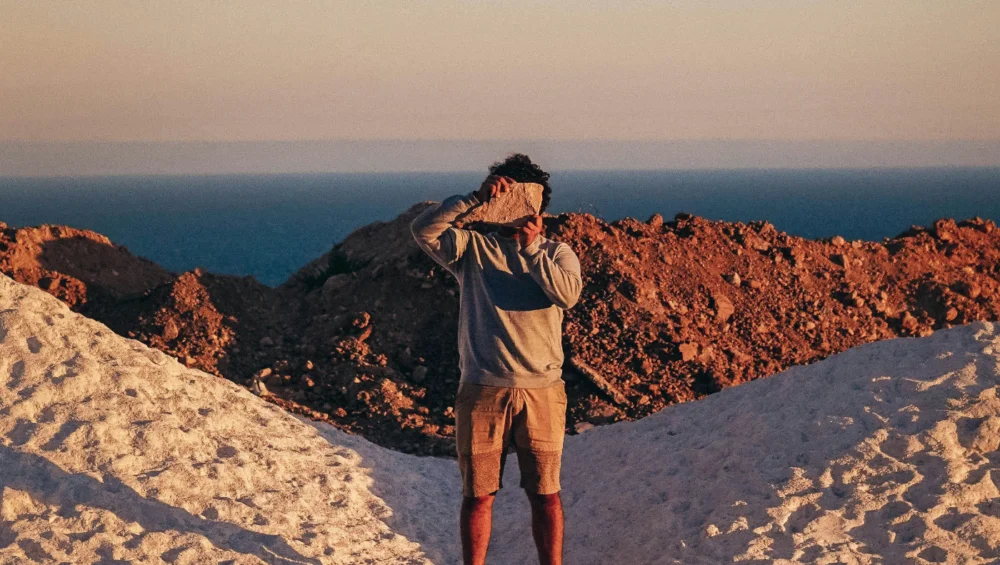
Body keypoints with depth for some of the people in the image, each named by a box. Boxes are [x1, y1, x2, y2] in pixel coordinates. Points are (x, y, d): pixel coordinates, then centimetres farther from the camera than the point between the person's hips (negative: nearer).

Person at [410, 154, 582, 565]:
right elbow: (423, 229, -10)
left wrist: (531, 247, -10)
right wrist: (475, 198, -16)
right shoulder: (473, 248, 8)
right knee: (478, 494, 5)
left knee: (545, 494, 5)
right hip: (482, 390, 0)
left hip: (541, 390, 0)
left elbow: (567, 294, -11)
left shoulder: (557, 253, 10)